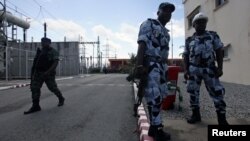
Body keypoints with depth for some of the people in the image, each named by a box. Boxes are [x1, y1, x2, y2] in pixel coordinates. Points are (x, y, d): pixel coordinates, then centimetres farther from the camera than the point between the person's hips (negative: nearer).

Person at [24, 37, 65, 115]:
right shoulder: (40, 51, 14)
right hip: (38, 73, 6)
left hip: (48, 73, -6)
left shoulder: (53, 52, -6)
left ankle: (61, 99, 26)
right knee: (35, 88, -7)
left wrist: (48, 71, -28)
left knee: (53, 88, 1)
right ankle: (35, 106, -6)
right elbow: (36, 63, 22)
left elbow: (56, 62, -18)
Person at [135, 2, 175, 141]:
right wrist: (139, 65, -26)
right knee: (154, 96, -10)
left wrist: (165, 68, 18)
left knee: (159, 96, 9)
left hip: (161, 65, 9)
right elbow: (142, 44, -14)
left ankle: (154, 126, 19)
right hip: (150, 64, -9)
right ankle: (157, 128, -2)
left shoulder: (165, 32, 23)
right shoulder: (148, 24, -2)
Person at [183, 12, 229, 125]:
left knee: (217, 93, -3)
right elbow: (186, 56, 10)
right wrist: (186, 70, 0)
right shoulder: (189, 40, 10)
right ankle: (196, 115, 19)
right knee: (193, 92, 5)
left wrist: (220, 67, -7)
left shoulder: (213, 35, 7)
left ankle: (222, 119, 8)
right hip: (193, 69, 2)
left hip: (209, 69, -1)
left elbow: (219, 52, 3)